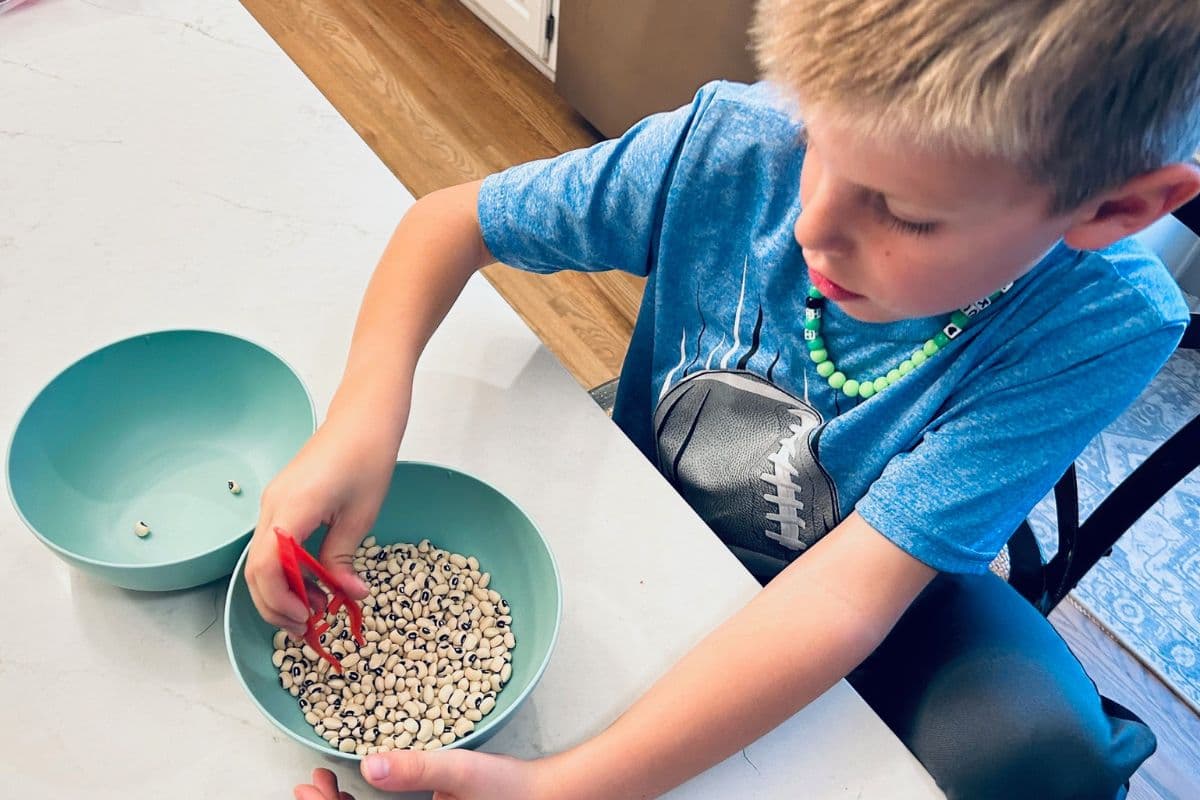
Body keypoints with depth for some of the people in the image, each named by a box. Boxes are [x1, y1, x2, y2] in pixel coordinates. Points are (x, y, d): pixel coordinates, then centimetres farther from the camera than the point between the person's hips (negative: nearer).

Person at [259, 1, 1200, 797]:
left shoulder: (1100, 328, -28)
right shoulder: (734, 146, -25)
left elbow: (846, 591, -34)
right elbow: (453, 219, -14)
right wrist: (363, 413, -33)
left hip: (890, 585, -2)